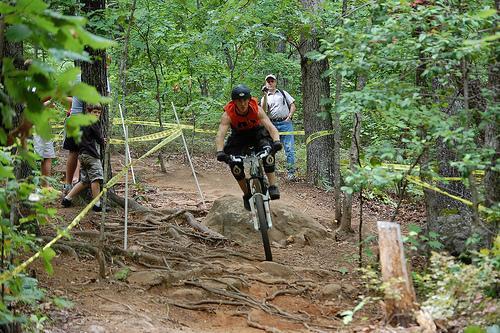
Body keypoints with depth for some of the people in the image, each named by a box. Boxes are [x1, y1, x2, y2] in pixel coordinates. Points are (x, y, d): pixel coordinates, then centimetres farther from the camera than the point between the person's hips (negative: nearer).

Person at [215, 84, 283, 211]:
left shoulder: (257, 110, -28)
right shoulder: (228, 114, -28)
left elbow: (271, 127, -35)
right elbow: (220, 135, -37)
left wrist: (276, 141, -56)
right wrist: (220, 152, -57)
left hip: (257, 133, -1)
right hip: (239, 136, 1)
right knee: (235, 164, -22)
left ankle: (273, 185, -29)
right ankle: (247, 194, -3)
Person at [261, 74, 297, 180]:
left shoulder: (283, 93, 16)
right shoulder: (265, 97, 15)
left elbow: (293, 106, 12)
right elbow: (263, 109, -5)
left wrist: (289, 117, -2)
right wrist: (265, 95, -11)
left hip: (285, 123, -1)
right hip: (272, 125, 1)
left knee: (289, 148, -8)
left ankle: (291, 172, -9)